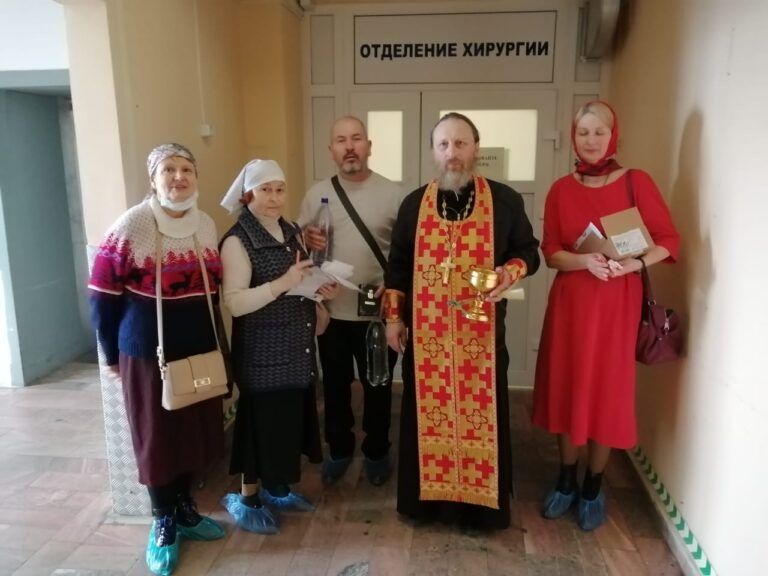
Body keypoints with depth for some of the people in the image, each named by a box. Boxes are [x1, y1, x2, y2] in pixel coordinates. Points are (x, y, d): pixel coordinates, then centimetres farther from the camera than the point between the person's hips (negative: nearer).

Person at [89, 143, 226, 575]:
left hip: (200, 350, 5)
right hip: (148, 353, -5)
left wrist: (215, 341, 11)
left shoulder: (207, 225, 3)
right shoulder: (133, 225, -13)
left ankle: (185, 506, 37)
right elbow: (103, 293, -9)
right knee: (156, 437, 9)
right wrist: (113, 353, -3)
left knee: (195, 431, 15)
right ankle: (164, 521, 28)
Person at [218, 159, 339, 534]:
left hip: (298, 349, 7)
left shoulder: (292, 232, 9)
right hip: (261, 353, -7)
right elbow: (234, 303, -22)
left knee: (291, 419, 16)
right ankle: (246, 499, 26)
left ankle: (277, 489, 36)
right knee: (262, 423, 4)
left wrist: (322, 289, -1)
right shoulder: (237, 241, -14)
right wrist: (283, 283, -30)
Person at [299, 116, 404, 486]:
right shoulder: (317, 193, 3)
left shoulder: (392, 193, -5)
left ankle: (377, 452, 34)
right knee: (335, 386, 16)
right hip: (331, 311, 2)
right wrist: (307, 238, -14)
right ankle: (339, 449, 36)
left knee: (377, 387, 13)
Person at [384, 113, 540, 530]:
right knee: (426, 413, 10)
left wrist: (511, 272, -15)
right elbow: (397, 265, 11)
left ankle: (482, 503, 24)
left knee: (481, 413, 7)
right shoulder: (414, 204, 5)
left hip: (481, 331, -1)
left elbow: (529, 251, 7)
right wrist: (393, 316, 6)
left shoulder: (505, 201, -1)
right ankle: (428, 496, 28)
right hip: (427, 331, 2)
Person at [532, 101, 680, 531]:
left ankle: (593, 488, 23)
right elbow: (550, 252, 0)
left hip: (618, 303, -2)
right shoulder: (561, 190, 4)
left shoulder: (636, 182, -2)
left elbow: (670, 240, -3)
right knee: (568, 389, 8)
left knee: (608, 392, 5)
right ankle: (566, 481, 26)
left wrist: (634, 263, -21)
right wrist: (585, 261, -19)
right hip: (570, 301, 2)